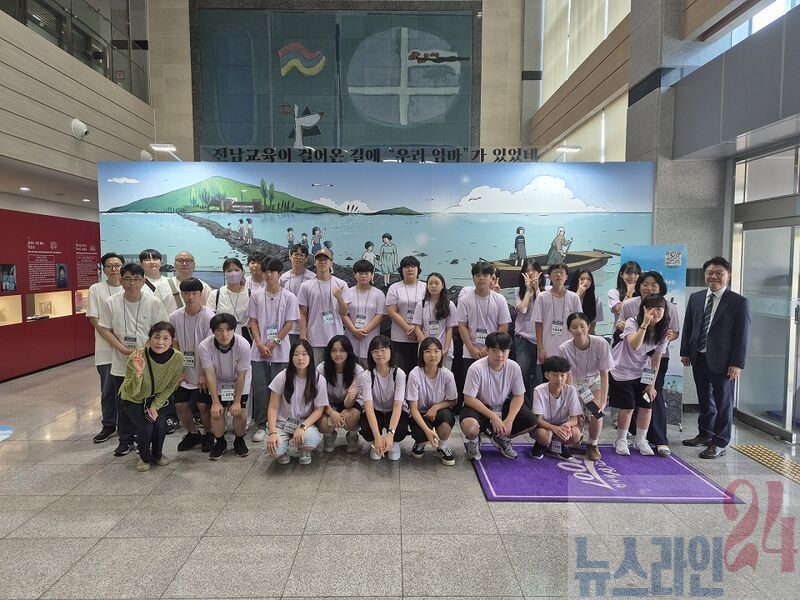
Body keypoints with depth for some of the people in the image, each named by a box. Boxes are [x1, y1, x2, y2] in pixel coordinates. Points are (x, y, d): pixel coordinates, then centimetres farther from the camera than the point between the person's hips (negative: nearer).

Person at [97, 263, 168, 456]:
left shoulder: (154, 303, -8)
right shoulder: (111, 303, -4)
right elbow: (104, 329, 0)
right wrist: (123, 348, -12)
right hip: (120, 364, 2)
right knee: (123, 405, 13)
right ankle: (125, 440, 30)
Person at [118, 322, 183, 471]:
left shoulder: (178, 358, -25)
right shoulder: (137, 358, -33)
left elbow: (170, 387, -8)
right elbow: (131, 393, -32)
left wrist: (155, 406, -14)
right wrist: (138, 373, -49)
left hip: (157, 398, 2)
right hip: (133, 400, -2)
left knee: (160, 426, -17)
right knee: (146, 428, -20)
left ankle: (157, 454, 17)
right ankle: (145, 458, 13)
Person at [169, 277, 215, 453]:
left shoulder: (209, 317, -15)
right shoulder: (175, 317, -1)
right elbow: (174, 345, 6)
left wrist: (205, 374, -14)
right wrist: (179, 369, 1)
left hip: (203, 372, -4)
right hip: (184, 372, 4)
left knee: (203, 405, -8)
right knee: (180, 405, 4)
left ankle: (208, 434, 18)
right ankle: (192, 434, 27)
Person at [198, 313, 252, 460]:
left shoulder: (243, 345, -32)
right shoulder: (205, 346, -29)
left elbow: (241, 375, -23)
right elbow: (210, 375, -23)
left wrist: (237, 401, -17)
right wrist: (215, 402, -21)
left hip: (239, 382, -1)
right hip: (218, 382, 1)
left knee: (239, 412, -10)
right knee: (217, 412, -10)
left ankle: (239, 441, 17)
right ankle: (220, 442, 16)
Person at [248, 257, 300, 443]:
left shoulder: (289, 297, 0)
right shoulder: (256, 296, 6)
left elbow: (289, 324, -3)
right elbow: (253, 322, 4)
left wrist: (273, 343, -10)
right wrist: (260, 345, -8)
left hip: (280, 352, -2)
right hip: (259, 351, 2)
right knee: (260, 389, 1)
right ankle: (261, 426, 11)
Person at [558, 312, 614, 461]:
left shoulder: (600, 344, -26)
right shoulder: (564, 349, -26)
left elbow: (604, 374, -18)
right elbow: (568, 378, -19)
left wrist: (603, 401, -22)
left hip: (595, 383, 0)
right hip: (576, 385, 0)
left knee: (596, 414, -21)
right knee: (577, 417, -14)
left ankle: (593, 445, 7)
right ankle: (576, 441, 22)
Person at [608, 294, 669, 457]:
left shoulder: (662, 332, -7)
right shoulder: (632, 323, -21)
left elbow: (656, 360, -2)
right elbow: (634, 346, -39)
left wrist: (652, 384, -2)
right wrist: (644, 324, -43)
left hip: (643, 374, 5)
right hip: (622, 372, -4)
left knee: (647, 406, 2)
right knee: (627, 407, -5)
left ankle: (640, 440, 23)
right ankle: (621, 440, 17)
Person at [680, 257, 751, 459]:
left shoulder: (739, 302, -7)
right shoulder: (695, 298, 7)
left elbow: (742, 335, -9)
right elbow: (688, 327, 11)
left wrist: (737, 363, -13)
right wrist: (685, 352, 6)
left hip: (722, 361, -4)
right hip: (699, 358, 5)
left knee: (723, 402, 6)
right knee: (705, 400, 18)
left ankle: (719, 443, 16)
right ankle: (704, 434, 33)